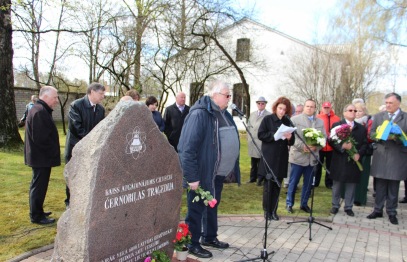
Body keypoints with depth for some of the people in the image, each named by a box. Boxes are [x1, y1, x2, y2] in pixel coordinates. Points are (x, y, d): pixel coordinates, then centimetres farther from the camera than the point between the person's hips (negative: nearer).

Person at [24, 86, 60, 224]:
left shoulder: (40, 110, 14)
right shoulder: (39, 111, -21)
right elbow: (40, 138, -26)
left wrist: (52, 152, 15)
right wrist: (52, 152, -15)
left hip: (39, 156, 11)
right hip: (41, 157, -11)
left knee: (38, 185, 19)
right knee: (39, 186, 0)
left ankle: (37, 211, 32)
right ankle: (36, 216, 10)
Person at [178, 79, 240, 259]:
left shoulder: (224, 113, 8)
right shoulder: (199, 114, -20)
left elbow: (230, 142, 17)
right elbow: (187, 148, -24)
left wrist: (232, 168, 17)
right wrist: (192, 176, -24)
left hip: (218, 173, 9)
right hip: (202, 174, -9)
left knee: (213, 207, 22)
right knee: (196, 210, 8)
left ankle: (210, 238, 39)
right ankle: (193, 244, 24)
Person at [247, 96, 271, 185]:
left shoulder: (269, 115, -3)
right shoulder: (252, 114, 16)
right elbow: (248, 126, 18)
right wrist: (249, 137, 9)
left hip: (262, 142, -5)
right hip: (252, 141, 5)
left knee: (261, 161, -3)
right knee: (253, 161, 12)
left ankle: (260, 179, 7)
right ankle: (253, 178, 21)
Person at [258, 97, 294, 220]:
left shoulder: (287, 122, 9)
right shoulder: (267, 119, -1)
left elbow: (292, 142, 10)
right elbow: (261, 135, -8)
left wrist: (289, 138, -12)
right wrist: (275, 135, -18)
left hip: (282, 158, 3)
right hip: (269, 157, -3)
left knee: (277, 185, 7)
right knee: (268, 184, 3)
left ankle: (273, 211, 17)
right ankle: (267, 210, 15)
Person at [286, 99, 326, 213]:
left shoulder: (320, 122, 12)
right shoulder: (295, 119, 0)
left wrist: (316, 146, -12)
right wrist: (302, 146, -18)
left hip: (312, 157, 4)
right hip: (298, 156, -4)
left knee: (308, 183, 10)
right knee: (293, 182, 3)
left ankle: (304, 204, 25)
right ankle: (289, 203, 15)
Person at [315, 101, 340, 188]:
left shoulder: (336, 118, 3)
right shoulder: (317, 118, -2)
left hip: (331, 147, 1)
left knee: (330, 166, 10)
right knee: (318, 165, 10)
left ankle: (329, 183, 21)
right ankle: (315, 182, 20)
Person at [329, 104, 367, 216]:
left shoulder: (361, 128, 11)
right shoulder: (336, 125, 2)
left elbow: (365, 143, 6)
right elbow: (331, 141, -6)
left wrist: (359, 153, -10)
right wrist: (342, 146, -22)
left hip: (353, 161, 2)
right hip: (339, 161, -2)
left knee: (351, 186, 7)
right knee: (337, 185, 8)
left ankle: (348, 207, 19)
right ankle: (335, 206, 21)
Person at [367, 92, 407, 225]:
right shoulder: (378, 116, 8)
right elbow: (371, 133, 6)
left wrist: (396, 137, -20)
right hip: (380, 155, 2)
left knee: (393, 187, 6)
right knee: (380, 185, 10)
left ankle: (392, 212, 19)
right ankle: (378, 210, 20)